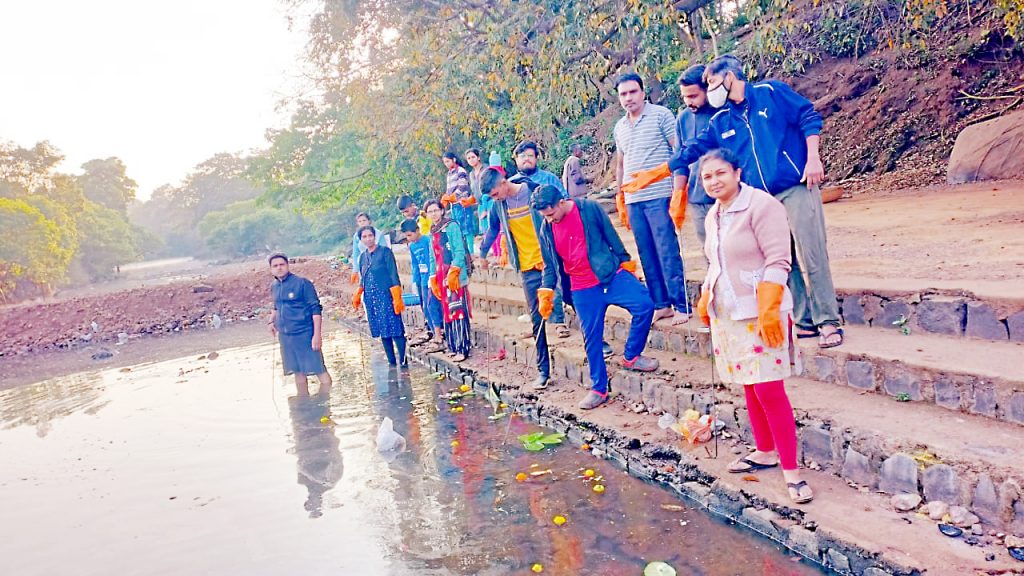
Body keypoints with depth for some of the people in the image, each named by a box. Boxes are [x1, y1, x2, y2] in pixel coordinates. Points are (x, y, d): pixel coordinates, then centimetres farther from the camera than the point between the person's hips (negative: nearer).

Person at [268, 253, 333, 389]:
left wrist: (317, 335, -17)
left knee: (319, 370, -6)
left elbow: (316, 309, -12)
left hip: (304, 333, -6)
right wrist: (272, 321, 12)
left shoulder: (302, 283, -10)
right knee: (298, 371, 14)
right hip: (285, 336, 6)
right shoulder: (274, 287, 9)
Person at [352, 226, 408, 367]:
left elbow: (394, 275, -7)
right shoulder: (362, 256, 14)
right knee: (382, 330, 8)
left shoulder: (385, 252, -3)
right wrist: (357, 295, 7)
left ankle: (403, 360, -3)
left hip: (386, 295, -6)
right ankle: (391, 361, 16)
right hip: (370, 298, 6)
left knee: (395, 328, -8)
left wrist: (397, 297, -14)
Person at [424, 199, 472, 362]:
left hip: (455, 275, -8)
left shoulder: (451, 226, -3)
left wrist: (454, 272, -19)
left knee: (458, 311, -10)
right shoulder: (432, 233, 19)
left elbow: (459, 251, -11)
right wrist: (433, 279, 16)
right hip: (442, 277, 8)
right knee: (447, 312, 8)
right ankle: (453, 347, 13)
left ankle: (462, 349, -10)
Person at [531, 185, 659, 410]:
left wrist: (626, 263, 4)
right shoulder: (546, 229, 3)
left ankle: (630, 356, 1)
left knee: (645, 305, -19)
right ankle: (599, 389, 16)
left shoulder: (589, 208, -7)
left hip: (612, 275, -2)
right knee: (591, 338, 3)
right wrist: (546, 293, 4)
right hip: (582, 290, 2)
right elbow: (550, 265, 12)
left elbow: (611, 236, 1)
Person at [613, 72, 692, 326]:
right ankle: (661, 305, 16)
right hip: (633, 201, 6)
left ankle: (681, 306, 1)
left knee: (668, 253, -6)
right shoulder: (620, 127, 17)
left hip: (659, 196, -6)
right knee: (647, 255, 8)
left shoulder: (661, 115, -1)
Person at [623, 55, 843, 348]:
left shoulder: (771, 92, 1)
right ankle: (805, 322, 13)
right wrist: (654, 173, 17)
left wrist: (813, 157, -10)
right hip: (762, 200, 5)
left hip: (796, 189, -5)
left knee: (812, 256, -5)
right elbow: (691, 150, 17)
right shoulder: (721, 121, 14)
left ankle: (829, 323, 3)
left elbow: (809, 117, 0)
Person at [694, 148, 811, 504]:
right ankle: (765, 452, 28)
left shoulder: (761, 205, -12)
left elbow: (777, 262, -17)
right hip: (727, 314, 8)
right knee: (749, 388, 13)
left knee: (769, 390, -9)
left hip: (760, 313, -7)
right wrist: (704, 302, 19)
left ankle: (791, 471, 0)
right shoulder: (713, 216, 13)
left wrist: (768, 312, -23)